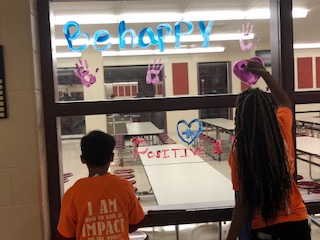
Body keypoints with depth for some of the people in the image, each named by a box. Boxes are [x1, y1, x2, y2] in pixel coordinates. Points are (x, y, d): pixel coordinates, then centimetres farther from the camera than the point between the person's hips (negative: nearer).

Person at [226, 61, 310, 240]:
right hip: (298, 222, 4)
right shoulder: (283, 129, -9)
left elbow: (243, 204, -18)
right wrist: (265, 73, 18)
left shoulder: (239, 151, -18)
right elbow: (285, 102, 15)